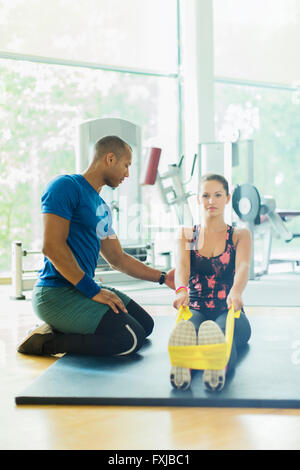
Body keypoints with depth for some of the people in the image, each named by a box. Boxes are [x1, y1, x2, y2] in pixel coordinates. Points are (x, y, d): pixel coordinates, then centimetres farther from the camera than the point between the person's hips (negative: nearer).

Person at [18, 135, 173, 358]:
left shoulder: (102, 207, 18)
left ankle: (58, 331, 6)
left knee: (146, 324, 11)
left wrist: (163, 277, 17)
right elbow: (52, 246, -19)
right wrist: (93, 291, -19)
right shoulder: (66, 186, -10)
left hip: (83, 288, 10)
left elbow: (118, 258, 24)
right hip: (56, 293, -10)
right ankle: (47, 342, -9)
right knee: (132, 339, -20)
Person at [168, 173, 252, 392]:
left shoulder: (240, 235, 9)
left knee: (221, 331, -41)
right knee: (187, 327, -39)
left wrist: (236, 291, -39)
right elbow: (182, 265, -9)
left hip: (229, 311, -1)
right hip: (196, 310, 1)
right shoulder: (186, 234, 12)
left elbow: (243, 266, -13)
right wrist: (181, 290, -35)